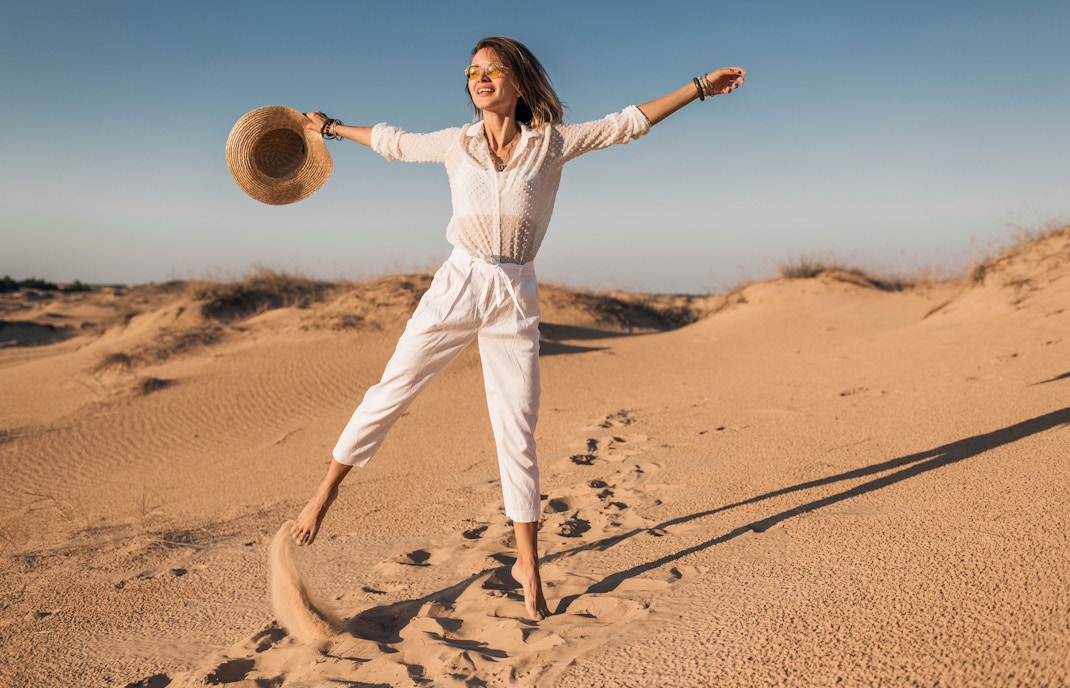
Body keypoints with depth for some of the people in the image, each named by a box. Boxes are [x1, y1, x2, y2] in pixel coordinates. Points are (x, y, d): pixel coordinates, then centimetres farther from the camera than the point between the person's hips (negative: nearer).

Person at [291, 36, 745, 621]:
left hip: (515, 301, -1)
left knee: (517, 437, 1)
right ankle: (325, 494, 22)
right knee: (389, 392, 2)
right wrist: (332, 127, 33)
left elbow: (629, 123, 6)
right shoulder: (455, 143, 6)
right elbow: (393, 141, 23)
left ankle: (528, 567, 14)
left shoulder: (553, 142, 2)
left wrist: (700, 86, 7)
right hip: (455, 287, 2)